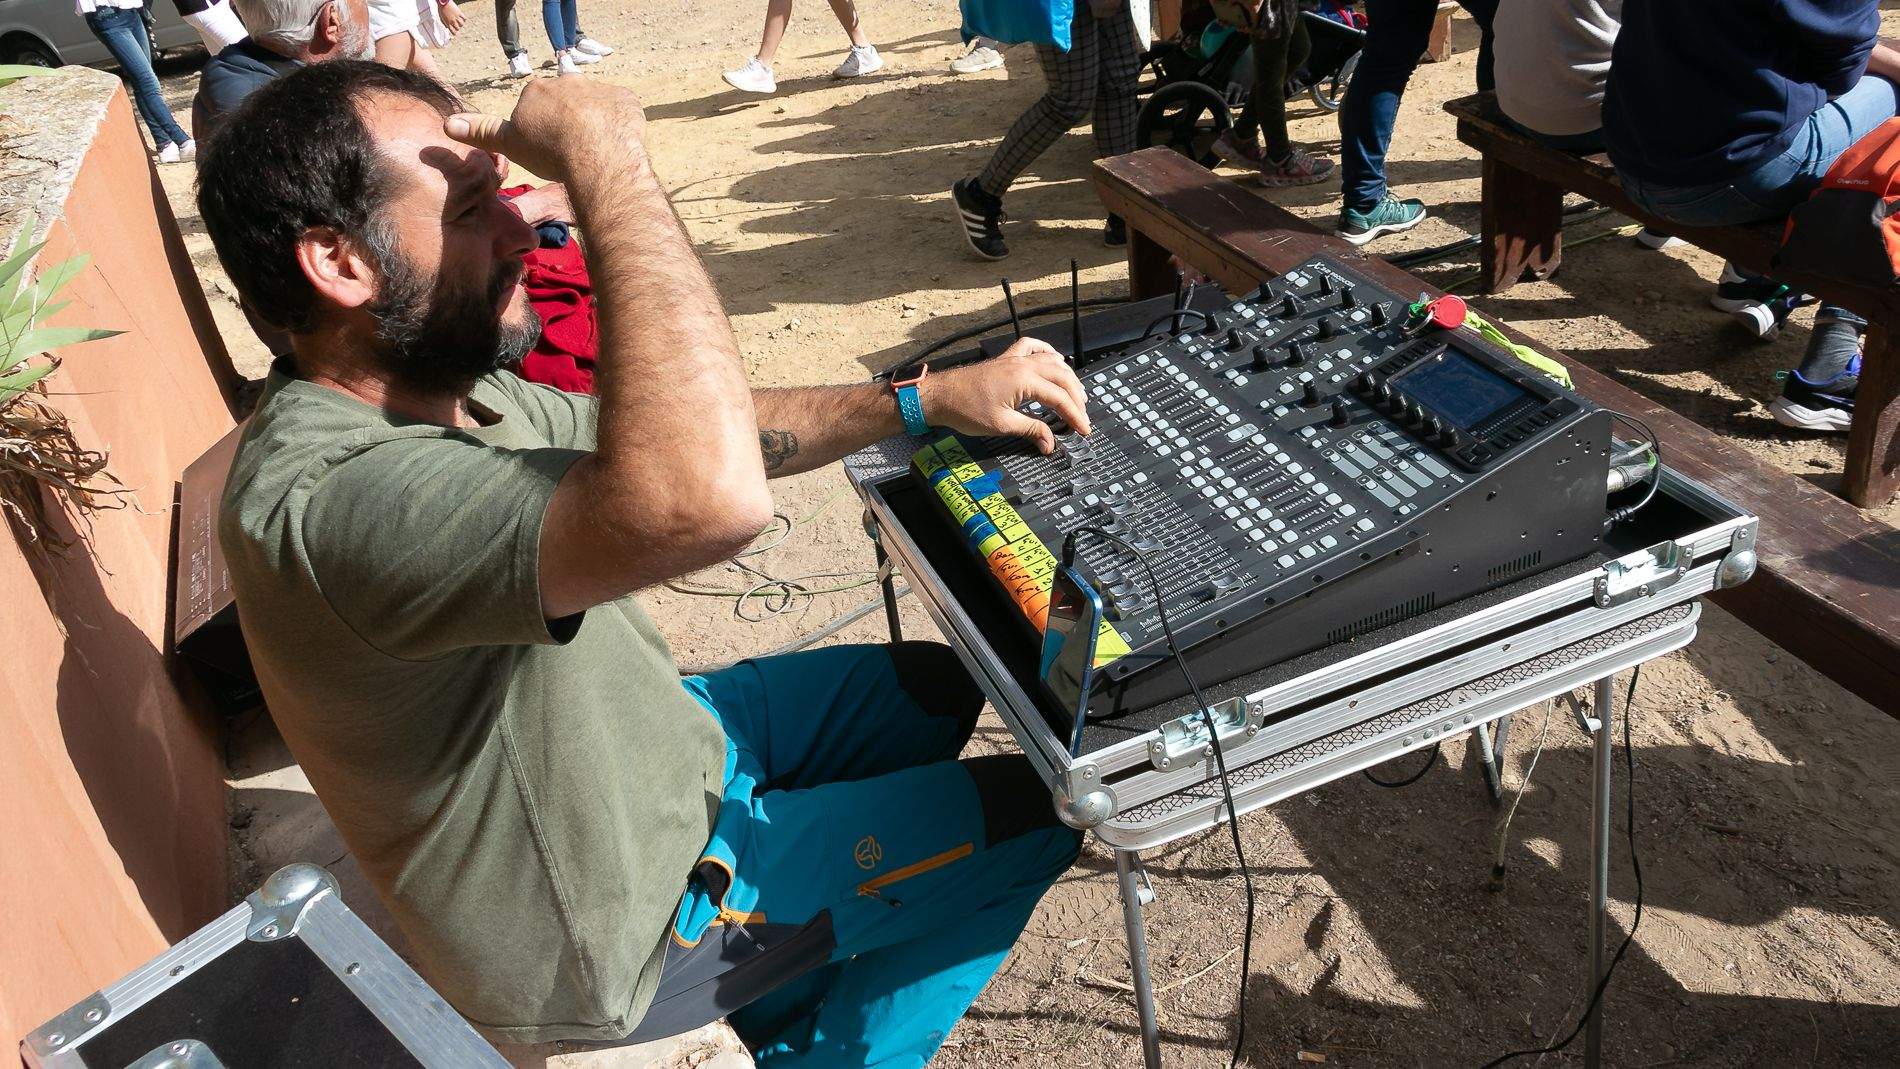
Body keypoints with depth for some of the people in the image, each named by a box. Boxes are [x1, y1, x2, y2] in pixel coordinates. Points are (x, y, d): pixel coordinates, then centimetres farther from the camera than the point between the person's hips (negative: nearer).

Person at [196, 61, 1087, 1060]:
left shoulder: (438, 388, -7)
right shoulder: (327, 501, -38)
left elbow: (683, 430, 3)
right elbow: (706, 500, -56)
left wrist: (925, 401, -4)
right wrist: (605, 157, -42)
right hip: (613, 934, -8)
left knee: (937, 684, 19)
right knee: (1029, 811, 1)